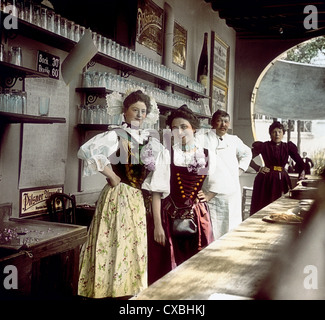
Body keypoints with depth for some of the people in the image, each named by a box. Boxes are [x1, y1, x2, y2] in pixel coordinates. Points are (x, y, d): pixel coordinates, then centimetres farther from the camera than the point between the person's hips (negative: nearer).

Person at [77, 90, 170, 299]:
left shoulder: (150, 143, 10)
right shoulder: (115, 136, -3)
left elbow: (155, 185, 7)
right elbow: (87, 152, -23)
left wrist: (158, 223, 3)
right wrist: (112, 176, -15)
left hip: (138, 203, 5)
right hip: (116, 200, -5)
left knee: (133, 253, 10)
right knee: (113, 249, 0)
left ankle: (129, 291, 24)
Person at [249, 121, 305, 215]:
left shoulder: (288, 147, 9)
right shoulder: (264, 146, 1)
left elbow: (299, 162, 12)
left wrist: (301, 174, -1)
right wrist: (258, 168, -5)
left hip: (282, 180, 3)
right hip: (266, 179, -3)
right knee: (263, 207, -2)